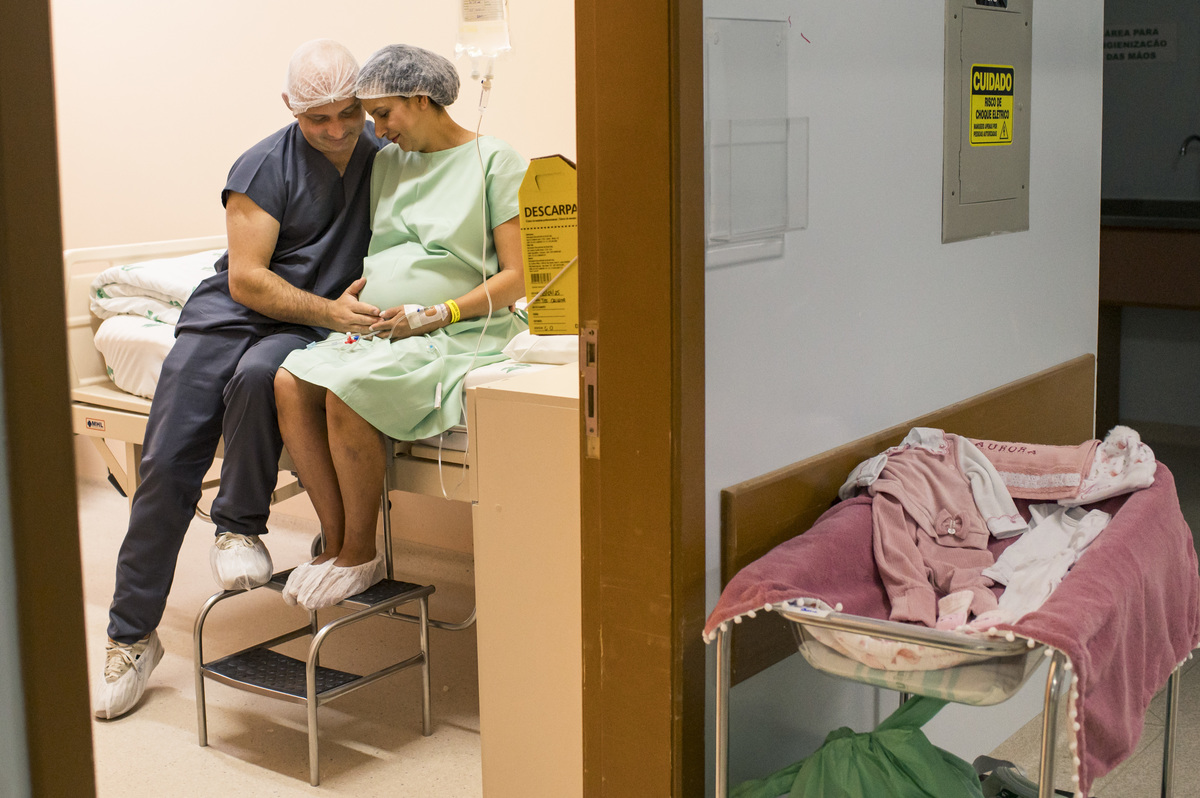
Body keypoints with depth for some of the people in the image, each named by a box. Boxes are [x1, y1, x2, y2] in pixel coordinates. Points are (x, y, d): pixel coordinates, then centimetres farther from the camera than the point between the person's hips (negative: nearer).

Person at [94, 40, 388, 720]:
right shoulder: (265, 167, -6)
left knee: (257, 376, -36)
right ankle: (132, 636, 3)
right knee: (167, 464, -9)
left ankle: (241, 527, -13)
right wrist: (329, 310, -21)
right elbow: (247, 279, -10)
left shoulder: (386, 158, 5)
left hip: (305, 331, 1)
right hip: (229, 315, 0)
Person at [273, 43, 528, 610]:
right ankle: (336, 541, -15)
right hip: (374, 330, 7)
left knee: (345, 391, -31)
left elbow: (516, 277, -6)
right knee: (290, 383, -22)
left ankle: (360, 554, -14)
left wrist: (435, 314, -15)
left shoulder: (494, 160, 0)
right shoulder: (386, 163, 20)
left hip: (456, 333, -6)